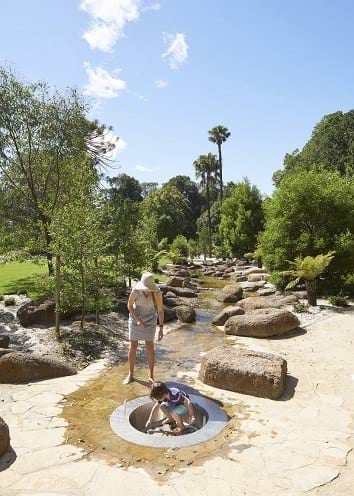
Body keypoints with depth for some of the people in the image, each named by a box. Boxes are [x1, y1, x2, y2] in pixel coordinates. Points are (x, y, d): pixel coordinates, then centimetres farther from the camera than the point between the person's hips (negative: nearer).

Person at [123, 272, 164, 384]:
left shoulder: (157, 292, -23)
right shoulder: (136, 291, -24)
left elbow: (160, 310, -15)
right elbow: (129, 306, -10)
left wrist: (161, 328, -17)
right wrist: (137, 320, -20)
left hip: (149, 320, 0)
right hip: (135, 319, 1)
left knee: (149, 346, -4)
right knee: (132, 346, 1)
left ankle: (151, 375, 13)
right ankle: (130, 375, 16)